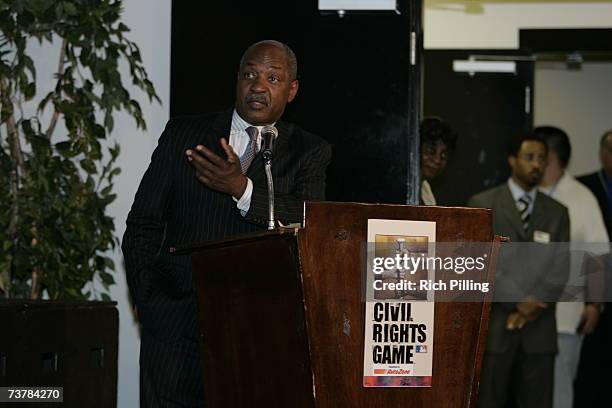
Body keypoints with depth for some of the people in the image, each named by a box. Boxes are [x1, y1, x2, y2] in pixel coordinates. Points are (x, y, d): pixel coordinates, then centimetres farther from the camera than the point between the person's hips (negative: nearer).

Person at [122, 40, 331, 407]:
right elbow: (142, 229, 10)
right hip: (176, 334, 1)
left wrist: (242, 188, -24)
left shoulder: (309, 152, 7)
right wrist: (150, 306, 0)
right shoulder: (183, 135, 9)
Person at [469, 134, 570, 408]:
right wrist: (517, 301, -12)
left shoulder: (557, 212, 14)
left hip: (540, 327, 3)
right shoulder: (483, 204, 3)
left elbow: (560, 268, 5)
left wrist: (533, 306, -9)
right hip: (494, 324, -3)